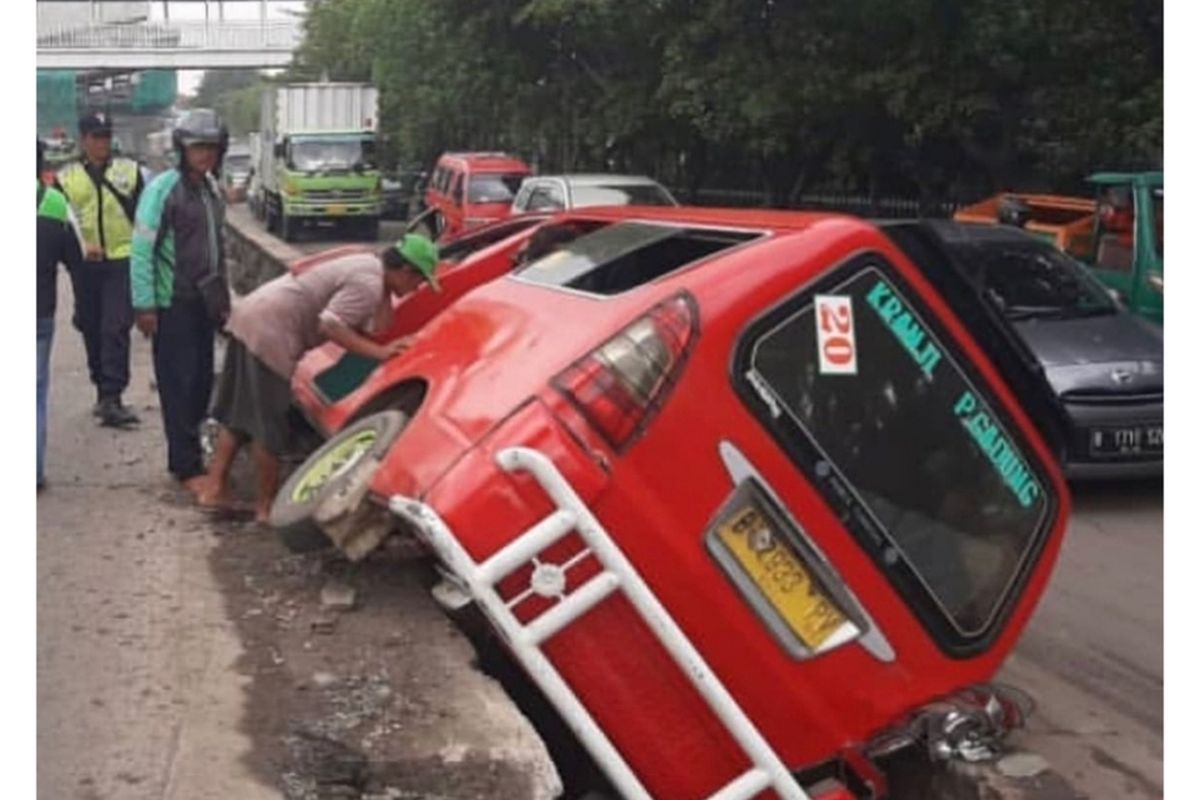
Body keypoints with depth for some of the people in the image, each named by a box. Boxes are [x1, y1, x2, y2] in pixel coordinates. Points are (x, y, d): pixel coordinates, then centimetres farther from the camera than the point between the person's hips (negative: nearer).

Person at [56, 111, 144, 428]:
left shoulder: (130, 170, 5)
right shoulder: (66, 177, 6)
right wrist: (80, 246, -15)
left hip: (122, 260, -2)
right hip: (85, 264, 2)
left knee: (116, 329, -12)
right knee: (92, 330, 10)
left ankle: (111, 398, -15)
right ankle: (105, 392, 26)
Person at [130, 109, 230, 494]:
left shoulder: (212, 188, 11)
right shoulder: (163, 188, -11)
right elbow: (141, 249, -13)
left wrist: (223, 298, 15)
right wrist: (144, 304, -16)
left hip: (204, 301, 7)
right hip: (173, 303, -7)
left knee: (201, 381, 8)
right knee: (178, 384, -4)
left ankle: (185, 453, 20)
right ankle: (187, 467, -1)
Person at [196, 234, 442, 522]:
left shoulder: (369, 265, 15)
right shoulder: (368, 284, -15)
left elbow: (378, 329, 14)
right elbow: (329, 325, -23)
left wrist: (385, 292, 5)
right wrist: (380, 352, -18)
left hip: (250, 315, 10)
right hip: (269, 332, -10)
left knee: (237, 415, 16)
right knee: (269, 425, 1)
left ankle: (215, 489, 22)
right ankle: (267, 505, 11)